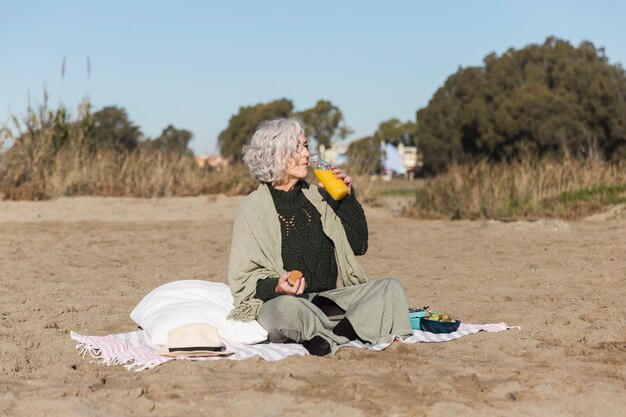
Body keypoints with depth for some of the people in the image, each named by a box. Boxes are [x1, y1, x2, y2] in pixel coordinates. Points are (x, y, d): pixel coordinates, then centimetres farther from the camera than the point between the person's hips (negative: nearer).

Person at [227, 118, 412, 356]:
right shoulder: (253, 209, -1)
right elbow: (242, 278, -4)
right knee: (286, 307, -40)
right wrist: (276, 287, -24)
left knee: (391, 288, -15)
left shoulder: (316, 197, 14)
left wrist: (347, 197, 4)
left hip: (329, 299, 5)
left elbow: (358, 245, 15)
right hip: (282, 300, -5)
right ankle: (347, 335, -18)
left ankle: (330, 338, -28)